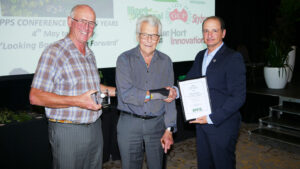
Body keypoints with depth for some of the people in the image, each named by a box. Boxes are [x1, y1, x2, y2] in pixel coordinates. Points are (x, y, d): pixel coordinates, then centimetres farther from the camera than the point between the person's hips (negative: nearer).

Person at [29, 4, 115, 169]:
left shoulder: (89, 54, 12)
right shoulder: (54, 52, -13)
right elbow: (35, 96, -18)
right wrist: (77, 101, -25)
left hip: (95, 128, 7)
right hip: (67, 131, -7)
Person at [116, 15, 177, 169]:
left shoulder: (165, 61, 3)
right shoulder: (125, 59, -5)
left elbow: (169, 98, 2)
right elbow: (126, 94, -17)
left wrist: (169, 129, -3)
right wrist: (157, 94, -15)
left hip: (157, 124, 2)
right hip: (129, 124, -2)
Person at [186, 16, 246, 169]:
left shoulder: (233, 58, -13)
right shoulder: (200, 56, 10)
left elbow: (238, 97, -17)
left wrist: (212, 118, -21)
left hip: (222, 125, -6)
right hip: (201, 122, 6)